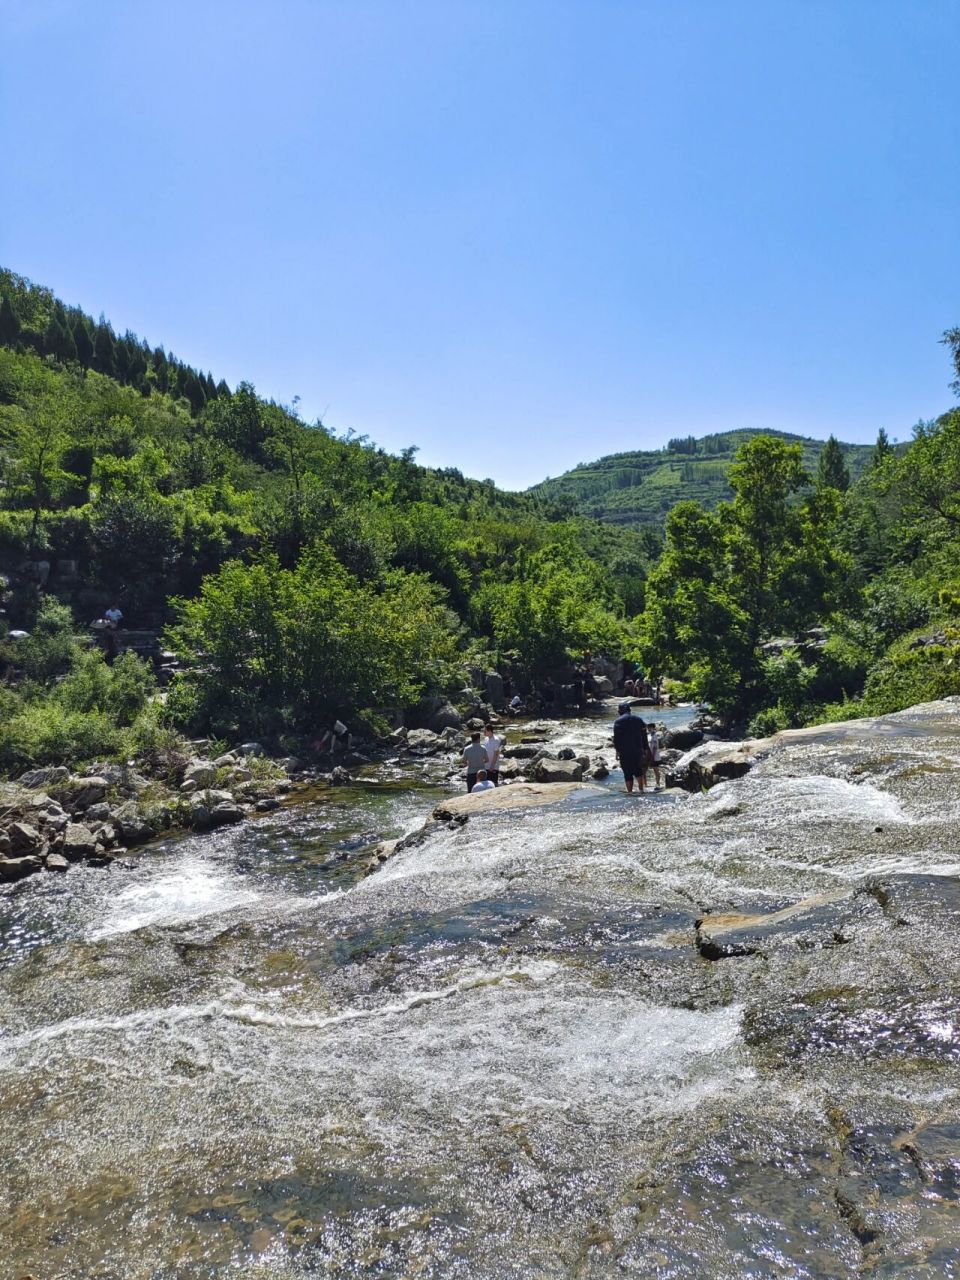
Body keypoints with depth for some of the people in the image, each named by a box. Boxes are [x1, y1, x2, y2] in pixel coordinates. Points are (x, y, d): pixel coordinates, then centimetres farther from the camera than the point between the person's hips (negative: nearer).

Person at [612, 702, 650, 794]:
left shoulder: (618, 721, -4)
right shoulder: (638, 719, 11)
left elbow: (616, 737, -10)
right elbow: (644, 735, 10)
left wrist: (617, 750, -7)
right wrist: (644, 749, 13)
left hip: (625, 752, -4)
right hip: (638, 750, 4)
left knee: (628, 773, 0)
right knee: (638, 770, 19)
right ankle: (641, 789, 10)